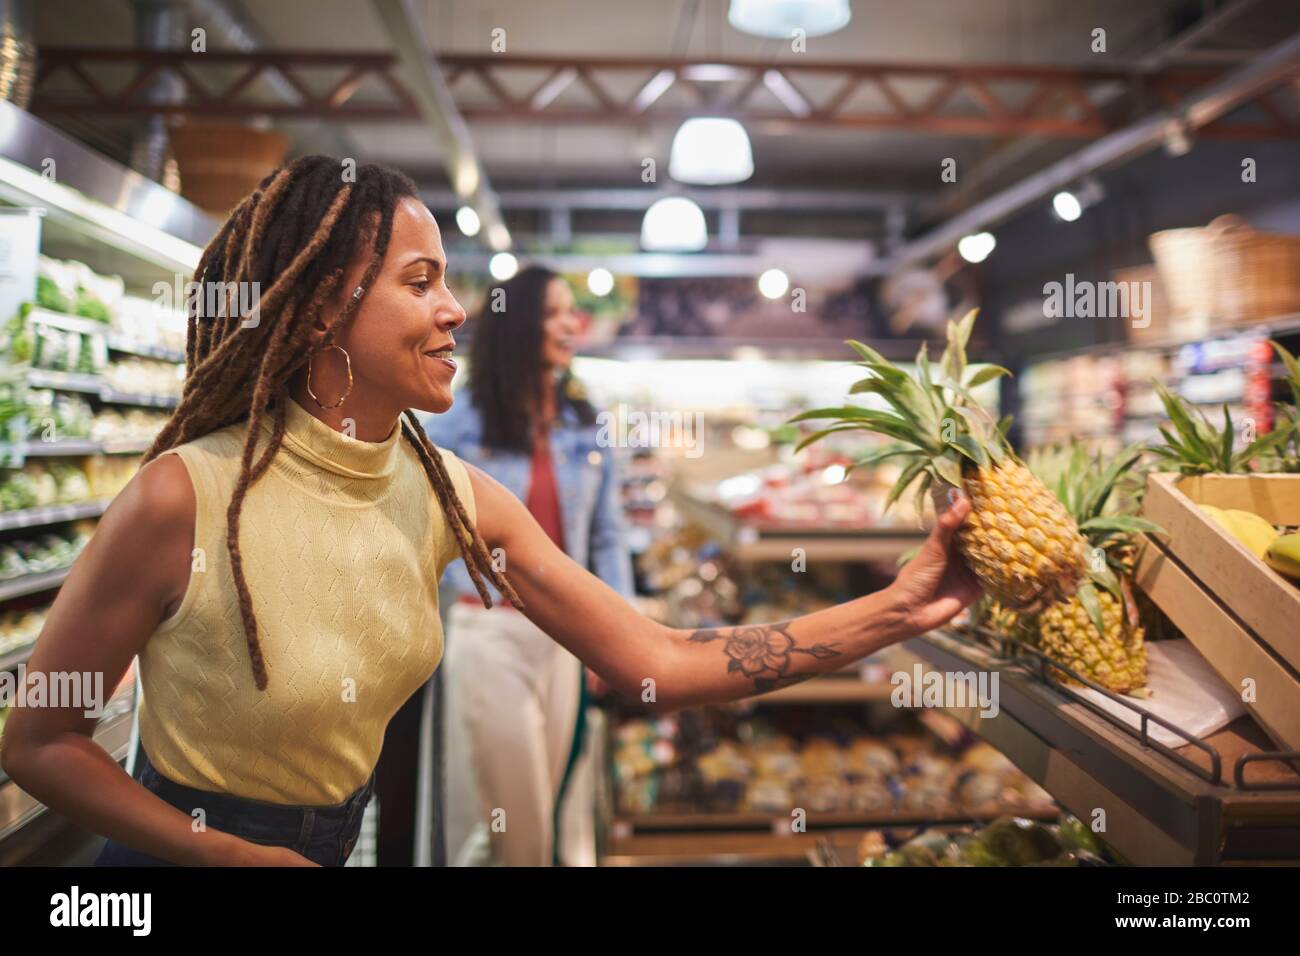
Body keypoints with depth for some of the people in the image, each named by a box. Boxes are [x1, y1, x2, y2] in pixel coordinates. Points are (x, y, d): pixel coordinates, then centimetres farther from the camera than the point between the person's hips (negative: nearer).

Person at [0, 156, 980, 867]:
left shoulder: (456, 496, -13)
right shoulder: (184, 496, -26)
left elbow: (659, 663, -15)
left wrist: (897, 607, -19)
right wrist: (233, 853, -22)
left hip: (345, 836, 5)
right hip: (195, 848, -5)